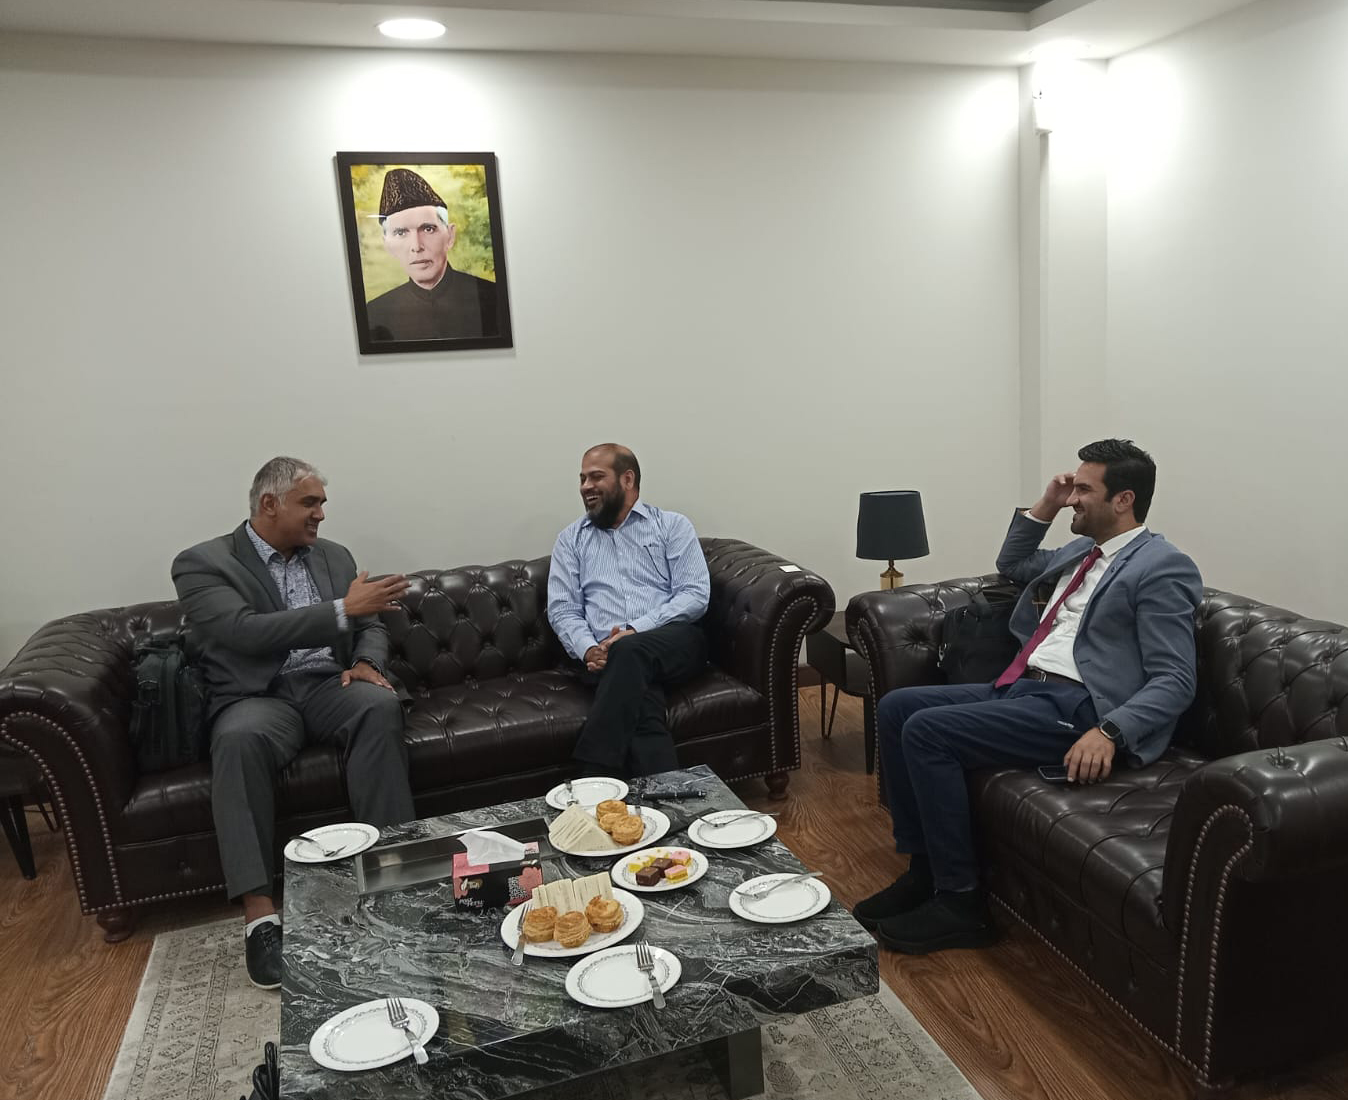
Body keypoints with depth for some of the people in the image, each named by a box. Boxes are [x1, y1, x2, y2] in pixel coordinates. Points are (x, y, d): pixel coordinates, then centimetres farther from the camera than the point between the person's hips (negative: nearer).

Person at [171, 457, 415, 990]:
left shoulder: (334, 555, 16)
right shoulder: (202, 563, -1)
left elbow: (370, 627, 18)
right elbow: (246, 632, -17)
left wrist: (365, 662, -5)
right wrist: (342, 610, -21)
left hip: (329, 685, 4)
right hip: (257, 695, -3)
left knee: (381, 705, -30)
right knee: (240, 739, -37)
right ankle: (259, 913, -34)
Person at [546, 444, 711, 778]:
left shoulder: (672, 525, 13)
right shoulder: (570, 540, 21)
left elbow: (696, 595, 0)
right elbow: (562, 609, 10)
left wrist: (635, 630, -14)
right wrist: (588, 649, -13)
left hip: (674, 644, -1)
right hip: (609, 654, 1)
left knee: (629, 652, -38)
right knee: (641, 707, -36)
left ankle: (592, 778, -40)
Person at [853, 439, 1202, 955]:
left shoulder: (1163, 568, -7)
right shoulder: (1081, 551, 19)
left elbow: (1175, 680, -13)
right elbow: (1011, 564, 37)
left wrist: (1109, 732, -29)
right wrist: (1044, 507, 21)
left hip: (1076, 707, -9)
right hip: (1021, 687, 9)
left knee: (926, 730, -23)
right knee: (895, 707, -1)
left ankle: (959, 902, -11)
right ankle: (922, 868, 4)